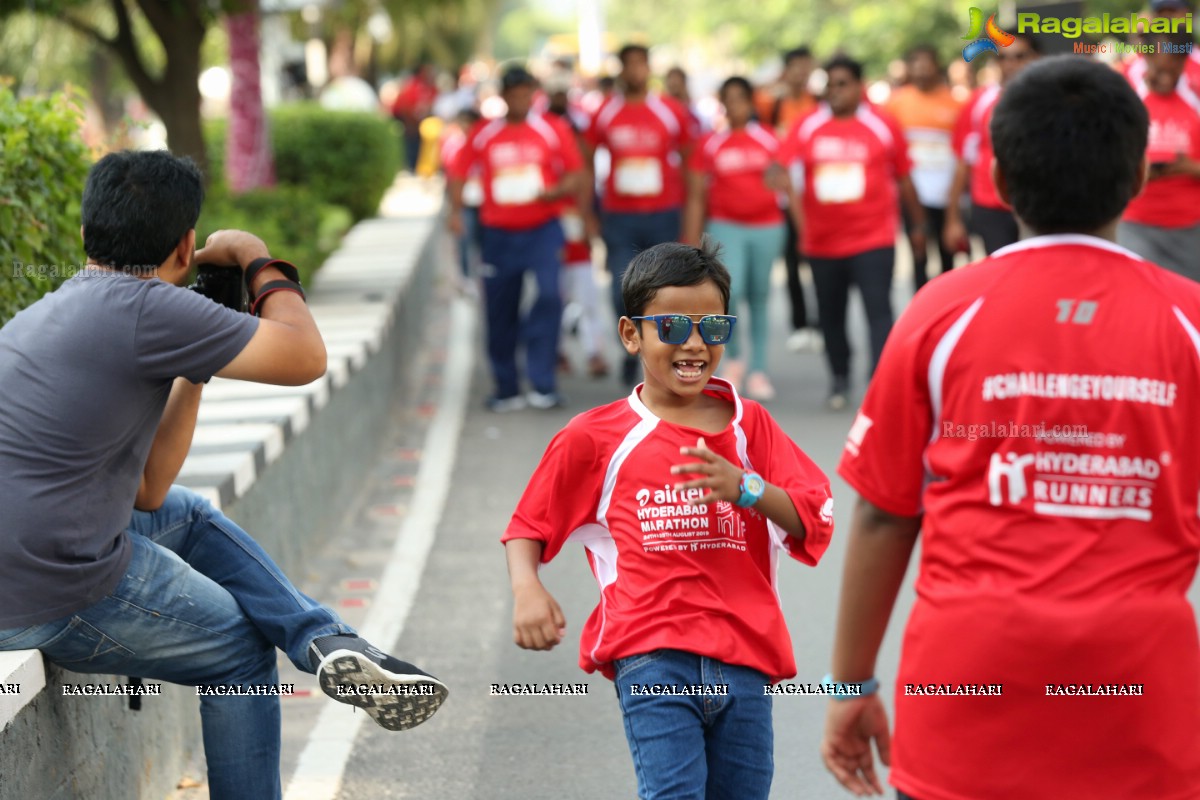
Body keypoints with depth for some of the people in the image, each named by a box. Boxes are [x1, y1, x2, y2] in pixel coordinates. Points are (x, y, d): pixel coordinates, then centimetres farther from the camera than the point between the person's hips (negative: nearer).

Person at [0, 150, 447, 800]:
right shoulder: (142, 308, -14)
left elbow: (146, 490, 18)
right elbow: (305, 358, -8)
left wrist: (194, 367, 18)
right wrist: (258, 262, 9)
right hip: (58, 601, -9)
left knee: (190, 516, 26)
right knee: (241, 648, 16)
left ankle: (327, 643, 15)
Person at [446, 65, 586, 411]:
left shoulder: (554, 130, 2)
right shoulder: (483, 133, 6)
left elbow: (576, 176, 4)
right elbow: (459, 171, 10)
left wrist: (554, 192, -16)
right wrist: (456, 210, -5)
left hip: (543, 230, -2)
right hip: (499, 235, 2)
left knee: (549, 294, -22)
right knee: (500, 312, 5)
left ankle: (542, 383, -17)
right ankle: (506, 389, 19)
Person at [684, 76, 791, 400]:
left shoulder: (769, 140, 3)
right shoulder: (709, 145, 2)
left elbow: (787, 186, 7)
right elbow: (696, 197, 4)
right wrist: (692, 242, 1)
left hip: (767, 227, 1)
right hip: (726, 226, -1)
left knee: (759, 299, 8)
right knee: (730, 291, -18)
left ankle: (758, 371, 17)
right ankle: (733, 357, 5)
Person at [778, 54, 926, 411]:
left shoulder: (882, 125, 1)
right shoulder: (808, 126, 3)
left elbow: (903, 179, 9)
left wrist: (918, 225, 14)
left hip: (873, 238, -3)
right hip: (822, 241, 3)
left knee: (878, 310, -13)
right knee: (830, 315, 13)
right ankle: (840, 379, 33)